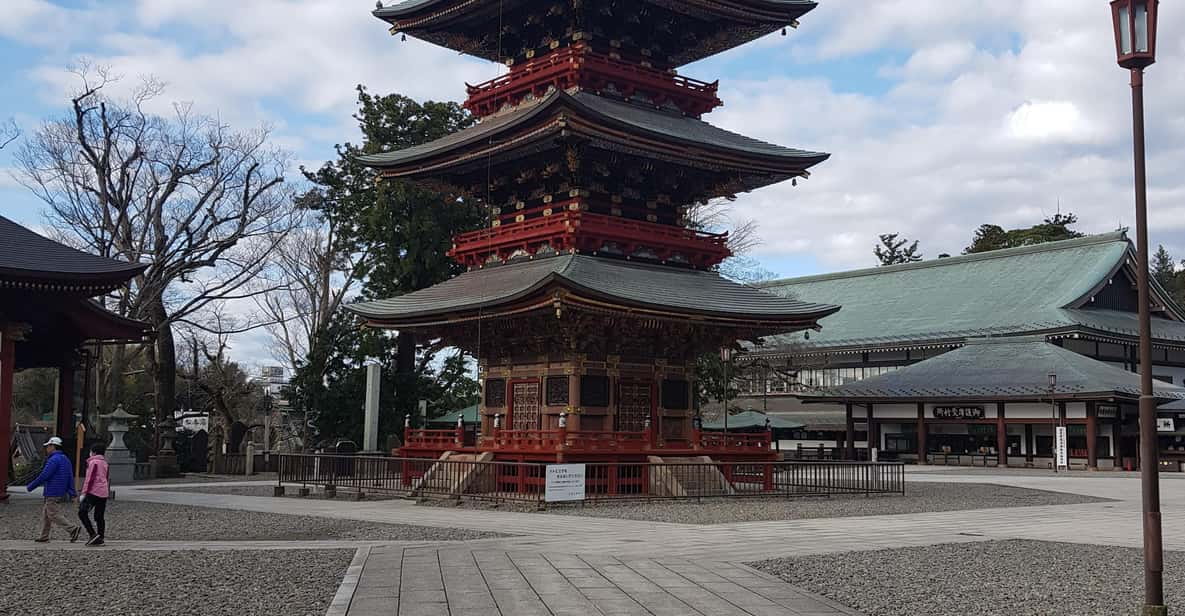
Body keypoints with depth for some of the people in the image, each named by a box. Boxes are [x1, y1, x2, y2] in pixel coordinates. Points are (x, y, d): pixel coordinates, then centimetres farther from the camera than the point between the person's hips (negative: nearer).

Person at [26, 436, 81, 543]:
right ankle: (44, 536, 18)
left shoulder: (54, 460, -15)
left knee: (54, 515, -7)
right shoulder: (65, 459, 15)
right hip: (61, 493, 10)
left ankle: (73, 528, -15)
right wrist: (72, 493, 15)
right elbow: (71, 477, 14)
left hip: (53, 493, -10)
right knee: (45, 512, 16)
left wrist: (30, 487, -8)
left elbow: (43, 476, -18)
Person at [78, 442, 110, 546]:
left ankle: (93, 534, -15)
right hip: (103, 493, 8)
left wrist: (84, 493, -13)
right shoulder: (105, 463, 18)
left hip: (94, 492, -8)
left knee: (82, 512, -5)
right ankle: (100, 538, 7)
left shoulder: (93, 462, -7)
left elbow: (89, 479, -13)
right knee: (100, 516, 9)